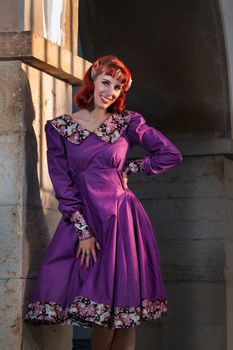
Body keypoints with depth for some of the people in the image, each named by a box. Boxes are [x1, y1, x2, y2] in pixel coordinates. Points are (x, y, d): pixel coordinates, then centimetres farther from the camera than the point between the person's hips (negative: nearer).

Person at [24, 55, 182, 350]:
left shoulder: (127, 123, 3)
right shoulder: (59, 128, 2)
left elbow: (171, 154, 7)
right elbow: (62, 185, -2)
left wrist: (129, 169, 4)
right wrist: (83, 231, -8)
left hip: (122, 218, 0)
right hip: (82, 218, 0)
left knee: (123, 298, 0)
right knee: (97, 301, 0)